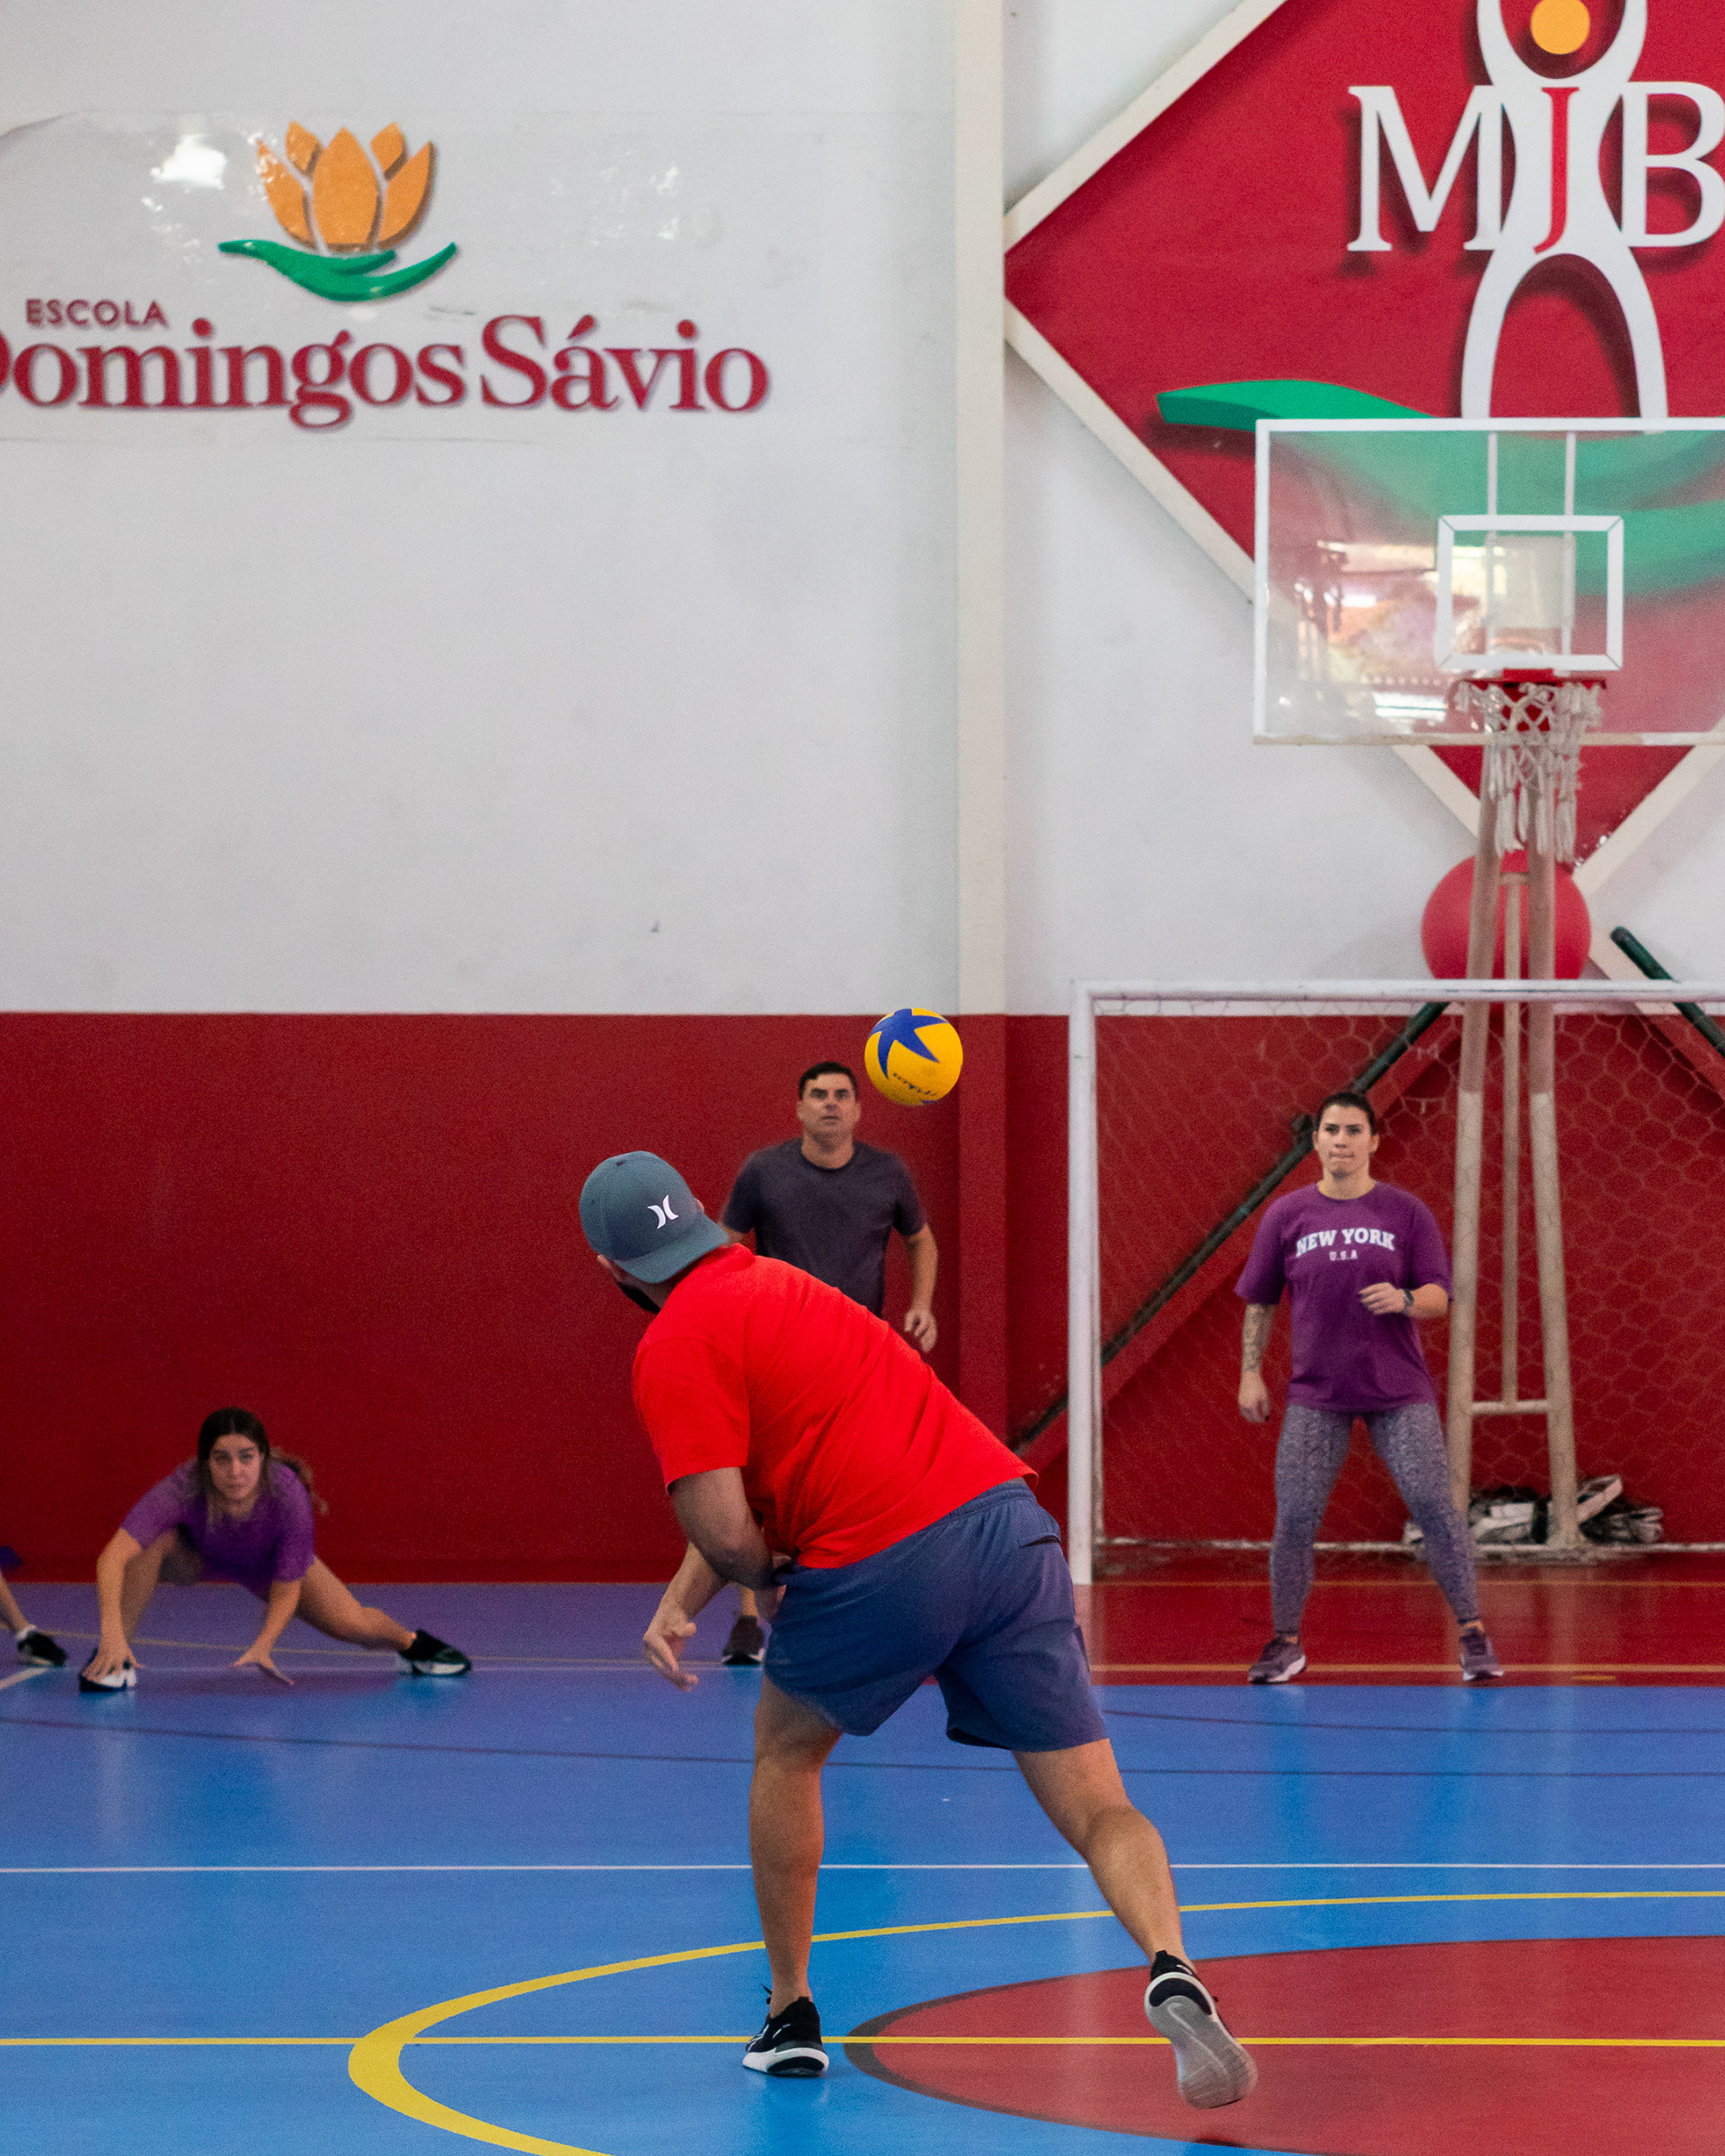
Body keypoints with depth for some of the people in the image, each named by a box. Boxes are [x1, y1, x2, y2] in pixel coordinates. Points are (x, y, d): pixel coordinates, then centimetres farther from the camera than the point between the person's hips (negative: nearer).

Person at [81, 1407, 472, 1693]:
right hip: (195, 1557, -1)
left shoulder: (287, 1496, -38)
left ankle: (410, 1642, 27)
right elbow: (113, 1556, -52)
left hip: (266, 1563, 1)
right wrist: (112, 1632, -64)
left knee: (350, 1625, -9)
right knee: (153, 1540, -35)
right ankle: (110, 1659, -20)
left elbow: (286, 1589, -27)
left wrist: (262, 1646, -43)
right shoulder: (184, 1489, -43)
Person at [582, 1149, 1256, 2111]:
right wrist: (680, 1604, 26)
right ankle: (1171, 1970, -27)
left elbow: (725, 1528, -10)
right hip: (1007, 1518, 6)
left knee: (786, 1748, 24)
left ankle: (791, 2018, 30)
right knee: (1101, 1813, 1)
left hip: (884, 1566, -6)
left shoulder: (675, 1347, -1)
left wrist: (768, 1579, 11)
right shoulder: (773, 1282, 26)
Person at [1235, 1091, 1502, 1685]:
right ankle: (1285, 1642, 11)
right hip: (1316, 1395, 1)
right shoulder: (1287, 1215, 3)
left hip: (1399, 1391, -1)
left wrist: (1404, 1300, -22)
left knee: (1434, 1507, -8)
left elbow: (1439, 1300, -1)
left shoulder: (1406, 1213, 0)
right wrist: (1250, 1373, 4)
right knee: (1294, 1518, -4)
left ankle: (1473, 1635, 1)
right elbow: (1259, 1302, 10)